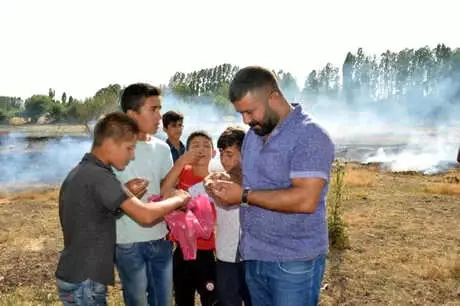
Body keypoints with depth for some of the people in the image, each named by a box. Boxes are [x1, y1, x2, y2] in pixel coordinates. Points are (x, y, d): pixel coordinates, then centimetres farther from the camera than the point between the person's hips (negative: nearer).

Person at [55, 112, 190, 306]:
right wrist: (179, 199, -11)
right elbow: (146, 215, -27)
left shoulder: (80, 172, 7)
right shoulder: (98, 176, -23)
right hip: (84, 283, -9)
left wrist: (126, 194, 1)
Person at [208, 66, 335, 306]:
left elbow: (305, 200, -26)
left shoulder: (310, 136, -17)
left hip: (294, 262, -7)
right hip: (254, 256, 7)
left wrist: (244, 196, -21)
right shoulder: (253, 134, 9)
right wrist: (228, 187, -3)